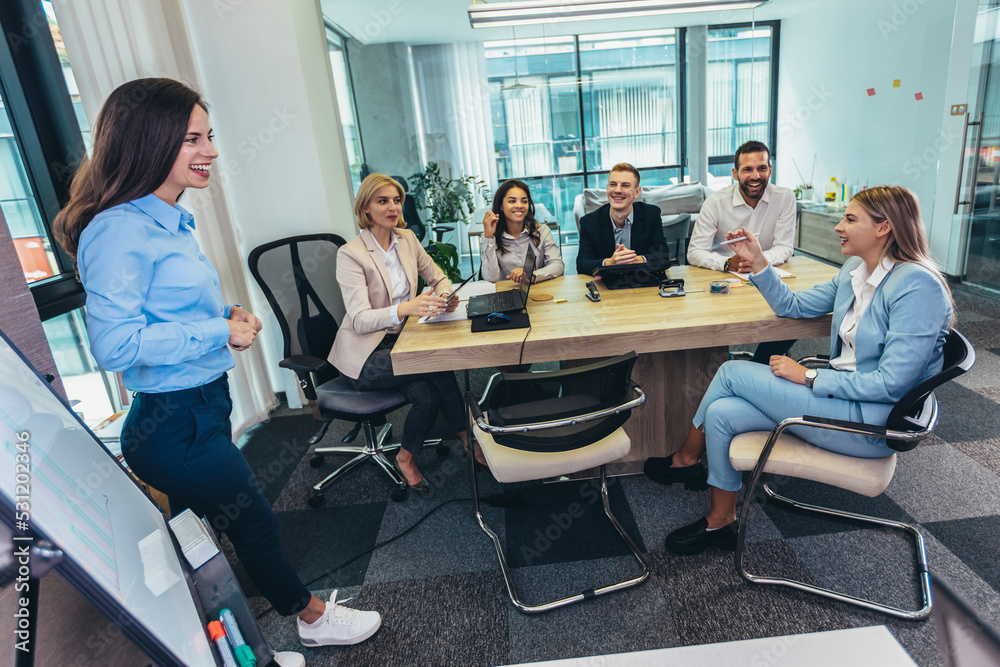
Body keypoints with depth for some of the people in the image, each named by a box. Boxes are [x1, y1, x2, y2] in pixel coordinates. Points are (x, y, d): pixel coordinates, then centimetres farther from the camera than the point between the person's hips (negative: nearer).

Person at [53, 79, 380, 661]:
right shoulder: (120, 231, -21)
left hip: (202, 409, 9)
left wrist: (227, 314, 3)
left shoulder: (171, 222, 9)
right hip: (175, 423, -9)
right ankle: (313, 617, 33)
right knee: (255, 523, 9)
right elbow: (116, 344, -27)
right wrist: (221, 333, -21)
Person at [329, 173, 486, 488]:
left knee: (428, 394, -24)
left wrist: (444, 295, -15)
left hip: (399, 340, 5)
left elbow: (438, 277, 12)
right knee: (436, 364, -25)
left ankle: (406, 457, 2)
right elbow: (359, 320, -23)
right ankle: (467, 437, -4)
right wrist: (405, 309, -42)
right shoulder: (350, 254, -15)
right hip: (366, 353, -5)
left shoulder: (406, 238, 4)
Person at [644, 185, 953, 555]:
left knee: (732, 373, -13)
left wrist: (808, 376, -19)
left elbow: (891, 383, -24)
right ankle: (721, 521, 7)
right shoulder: (857, 270, 8)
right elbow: (794, 305, 15)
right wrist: (757, 261, 2)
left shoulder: (917, 285, -19)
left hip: (871, 421, -8)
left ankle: (685, 460, 10)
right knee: (721, 413, -10)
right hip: (842, 396, 9)